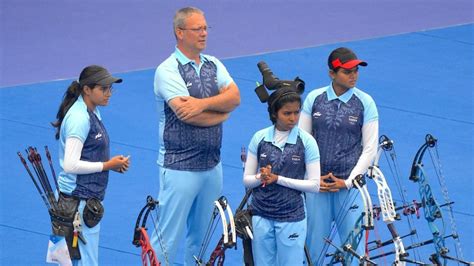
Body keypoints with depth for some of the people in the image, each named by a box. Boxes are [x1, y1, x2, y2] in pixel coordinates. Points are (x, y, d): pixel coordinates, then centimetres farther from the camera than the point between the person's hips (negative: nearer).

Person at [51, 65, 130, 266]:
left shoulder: (91, 113, 12)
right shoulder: (79, 118, -19)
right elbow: (71, 165, -24)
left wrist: (113, 163, 3)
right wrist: (107, 165, -16)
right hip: (79, 201, -10)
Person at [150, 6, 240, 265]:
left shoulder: (213, 65, 9)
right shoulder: (168, 70, -11)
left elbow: (235, 96, -6)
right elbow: (186, 114, -22)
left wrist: (204, 103, -24)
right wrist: (222, 112, -7)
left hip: (212, 165, 6)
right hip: (180, 168, -6)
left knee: (201, 236, 14)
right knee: (167, 239, -3)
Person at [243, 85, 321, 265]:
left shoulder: (306, 141, -5)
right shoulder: (260, 138, 1)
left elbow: (314, 185, -7)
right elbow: (247, 180, 5)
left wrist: (278, 179, -14)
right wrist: (261, 177, -18)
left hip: (292, 218, -2)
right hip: (261, 216, 2)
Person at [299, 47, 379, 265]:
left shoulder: (365, 103, -2)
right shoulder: (314, 98, 2)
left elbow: (369, 149, -1)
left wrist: (347, 181, -7)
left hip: (349, 183, -1)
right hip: (316, 182, 1)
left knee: (352, 241, -2)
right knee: (315, 241, 5)